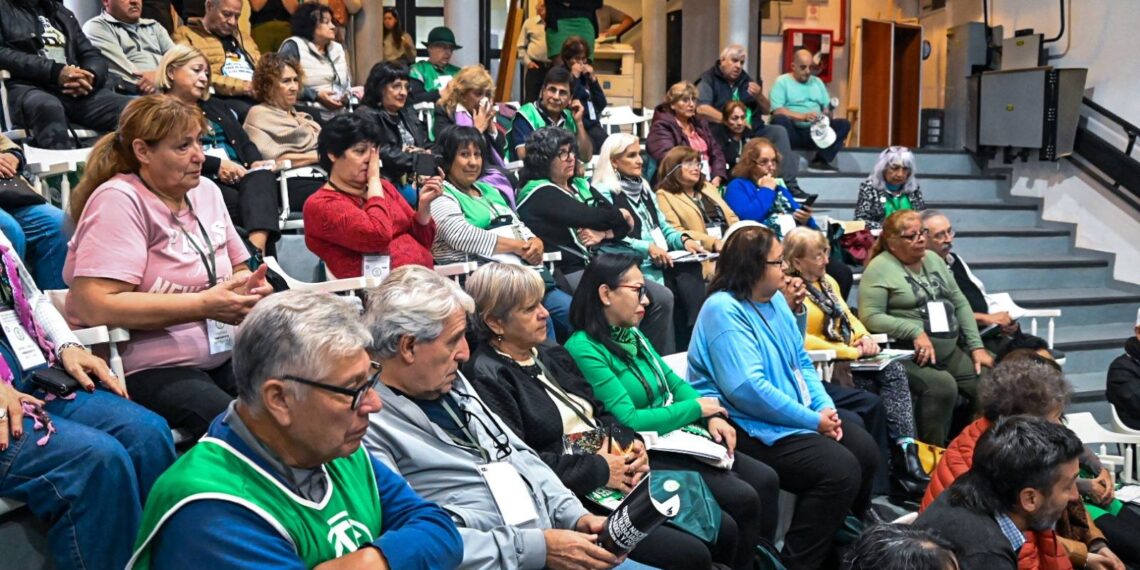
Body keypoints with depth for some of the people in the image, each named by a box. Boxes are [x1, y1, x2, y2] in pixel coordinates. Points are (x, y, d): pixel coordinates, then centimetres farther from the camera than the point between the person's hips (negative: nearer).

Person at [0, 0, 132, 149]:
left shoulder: (62, 13, 27)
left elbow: (93, 55, 18)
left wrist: (90, 77, -7)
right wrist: (55, 71, -15)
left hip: (78, 91, 4)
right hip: (30, 88, -3)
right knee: (49, 107, -41)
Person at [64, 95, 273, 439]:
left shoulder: (206, 191, 11)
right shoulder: (119, 201, -10)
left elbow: (237, 270, 20)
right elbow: (96, 306, -21)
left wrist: (248, 286, -4)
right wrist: (204, 305, -24)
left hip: (222, 354, 7)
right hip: (146, 369, -7)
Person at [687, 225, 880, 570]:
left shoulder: (775, 299, 9)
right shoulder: (724, 310, -20)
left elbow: (801, 361, 13)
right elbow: (747, 390, -28)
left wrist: (825, 406, -5)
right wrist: (812, 420, -20)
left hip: (796, 414, 10)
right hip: (750, 426, -9)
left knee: (865, 452, 3)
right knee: (841, 471, -20)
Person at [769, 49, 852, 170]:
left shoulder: (817, 82, 19)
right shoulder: (782, 81, 1)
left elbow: (827, 108, 15)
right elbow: (777, 111, -13)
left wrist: (827, 113, -10)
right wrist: (803, 116, -24)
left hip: (815, 131, 5)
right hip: (792, 131, -5)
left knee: (844, 124, -14)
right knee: (779, 120, -36)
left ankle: (821, 160, -24)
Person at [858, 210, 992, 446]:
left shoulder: (933, 259, 15)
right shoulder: (880, 268, -6)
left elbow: (960, 303, 16)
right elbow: (870, 317, -15)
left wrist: (977, 346, 7)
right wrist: (915, 332, -22)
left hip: (951, 352, 7)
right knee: (942, 385, -30)